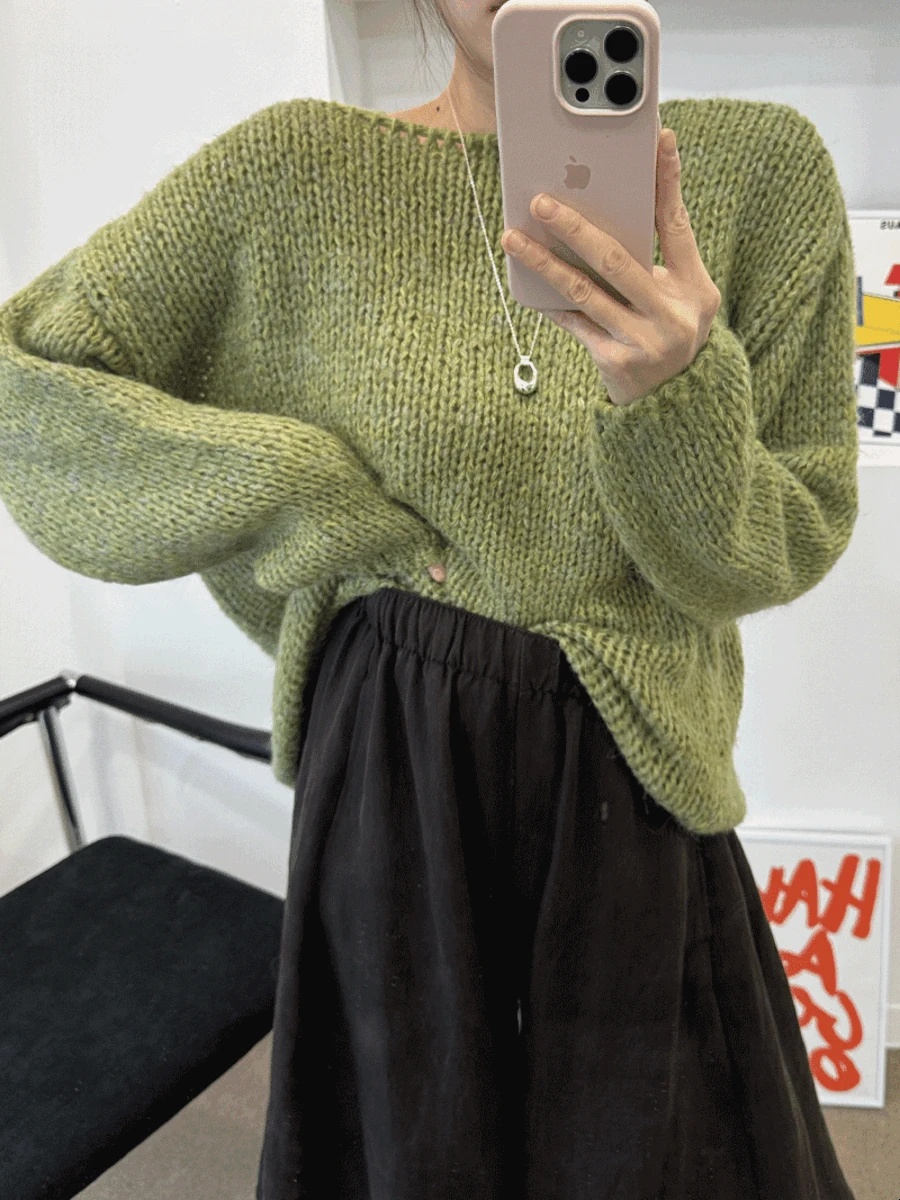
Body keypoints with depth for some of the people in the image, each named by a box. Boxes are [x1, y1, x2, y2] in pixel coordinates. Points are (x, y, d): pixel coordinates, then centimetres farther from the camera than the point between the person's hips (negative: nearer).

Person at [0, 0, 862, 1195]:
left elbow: (787, 548, -5)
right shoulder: (295, 169, -7)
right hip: (393, 756, 0)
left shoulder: (761, 165, -6)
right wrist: (335, 520, -11)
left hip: (633, 780, 1)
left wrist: (675, 392, -28)